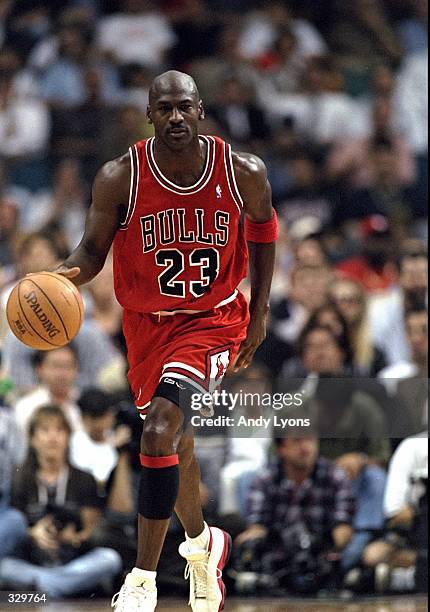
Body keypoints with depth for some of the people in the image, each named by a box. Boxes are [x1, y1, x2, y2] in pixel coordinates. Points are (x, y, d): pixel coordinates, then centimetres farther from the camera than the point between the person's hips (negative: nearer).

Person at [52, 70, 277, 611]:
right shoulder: (120, 179, -16)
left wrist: (259, 313, 7)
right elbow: (94, 247, -4)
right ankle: (201, 543, 50)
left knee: (160, 431, -23)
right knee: (173, 440, 20)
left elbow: (263, 233, 6)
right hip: (147, 324, 3)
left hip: (213, 322, -3)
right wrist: (68, 274, -28)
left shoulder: (243, 173, -14)